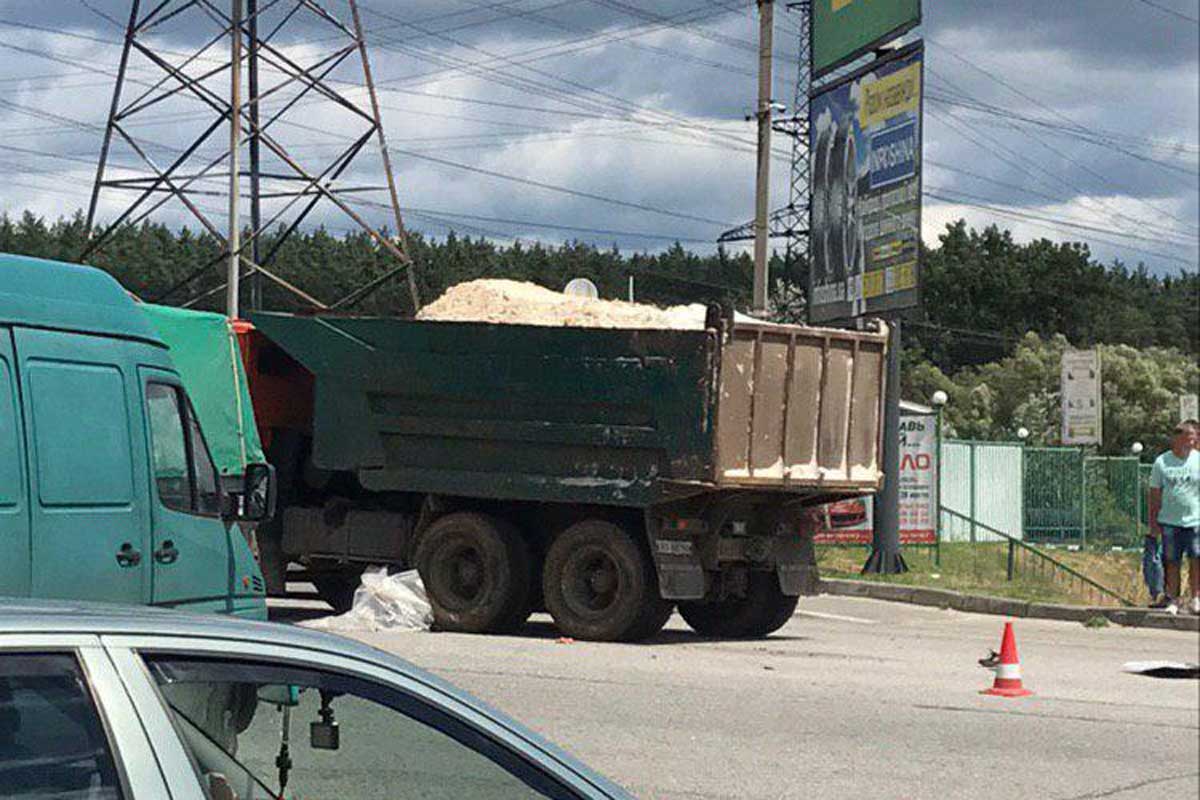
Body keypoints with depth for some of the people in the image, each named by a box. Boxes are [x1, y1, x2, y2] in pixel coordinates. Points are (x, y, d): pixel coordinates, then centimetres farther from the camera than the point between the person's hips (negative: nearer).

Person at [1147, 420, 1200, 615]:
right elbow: (1155, 495, 7)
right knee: (1171, 562, 5)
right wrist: (1153, 523, 5)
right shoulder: (1162, 462, 3)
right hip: (1169, 521, 0)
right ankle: (1173, 599, 15)